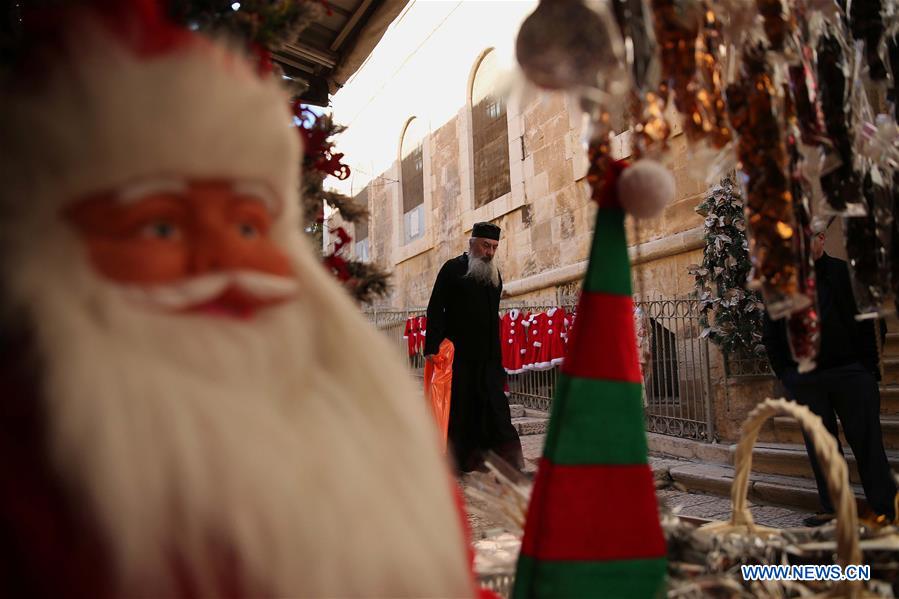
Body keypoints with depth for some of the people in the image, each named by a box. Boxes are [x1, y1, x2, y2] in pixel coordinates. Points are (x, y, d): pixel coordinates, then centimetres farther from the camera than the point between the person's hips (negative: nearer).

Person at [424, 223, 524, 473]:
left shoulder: (495, 274, 15)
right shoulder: (452, 269, -2)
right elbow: (435, 309, -6)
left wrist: (497, 354, 17)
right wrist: (433, 347, -15)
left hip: (488, 356, 5)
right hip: (458, 354, -4)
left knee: (495, 404, 0)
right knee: (460, 406, 3)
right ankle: (460, 458, 16)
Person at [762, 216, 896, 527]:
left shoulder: (847, 273, 2)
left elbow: (872, 322, 1)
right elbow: (770, 335, 8)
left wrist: (868, 367, -5)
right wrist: (784, 373, 2)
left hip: (851, 373, -2)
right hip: (804, 380, 2)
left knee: (867, 443, 4)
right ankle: (833, 508, 18)